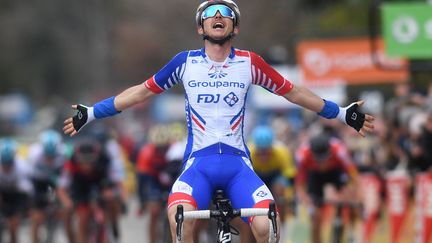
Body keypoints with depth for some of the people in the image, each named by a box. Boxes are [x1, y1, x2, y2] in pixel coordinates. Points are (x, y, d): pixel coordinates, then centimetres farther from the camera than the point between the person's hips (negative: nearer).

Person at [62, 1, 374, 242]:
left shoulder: (249, 63, 6)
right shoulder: (185, 62, 6)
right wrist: (90, 113, 16)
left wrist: (343, 113, 17)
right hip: (199, 161, -1)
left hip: (238, 162, 1)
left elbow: (293, 92, 15)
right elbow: (142, 92, 16)